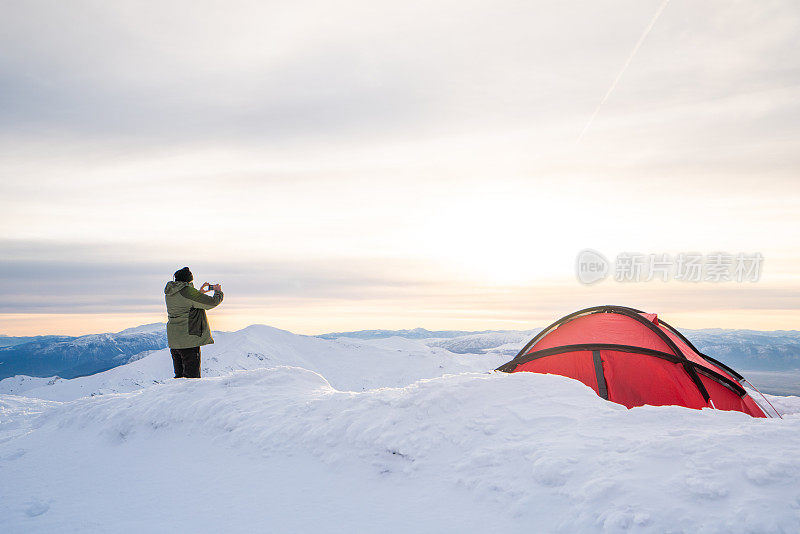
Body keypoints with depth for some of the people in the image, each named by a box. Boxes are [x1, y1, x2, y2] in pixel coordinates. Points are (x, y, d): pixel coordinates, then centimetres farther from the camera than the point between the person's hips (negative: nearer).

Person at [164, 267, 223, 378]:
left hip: (173, 341, 8)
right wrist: (218, 292, 8)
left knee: (179, 375, 17)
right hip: (188, 340, -8)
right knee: (192, 377, -4)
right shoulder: (188, 292, -16)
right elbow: (212, 302, -12)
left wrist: (199, 293, 20)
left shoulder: (169, 292, 9)